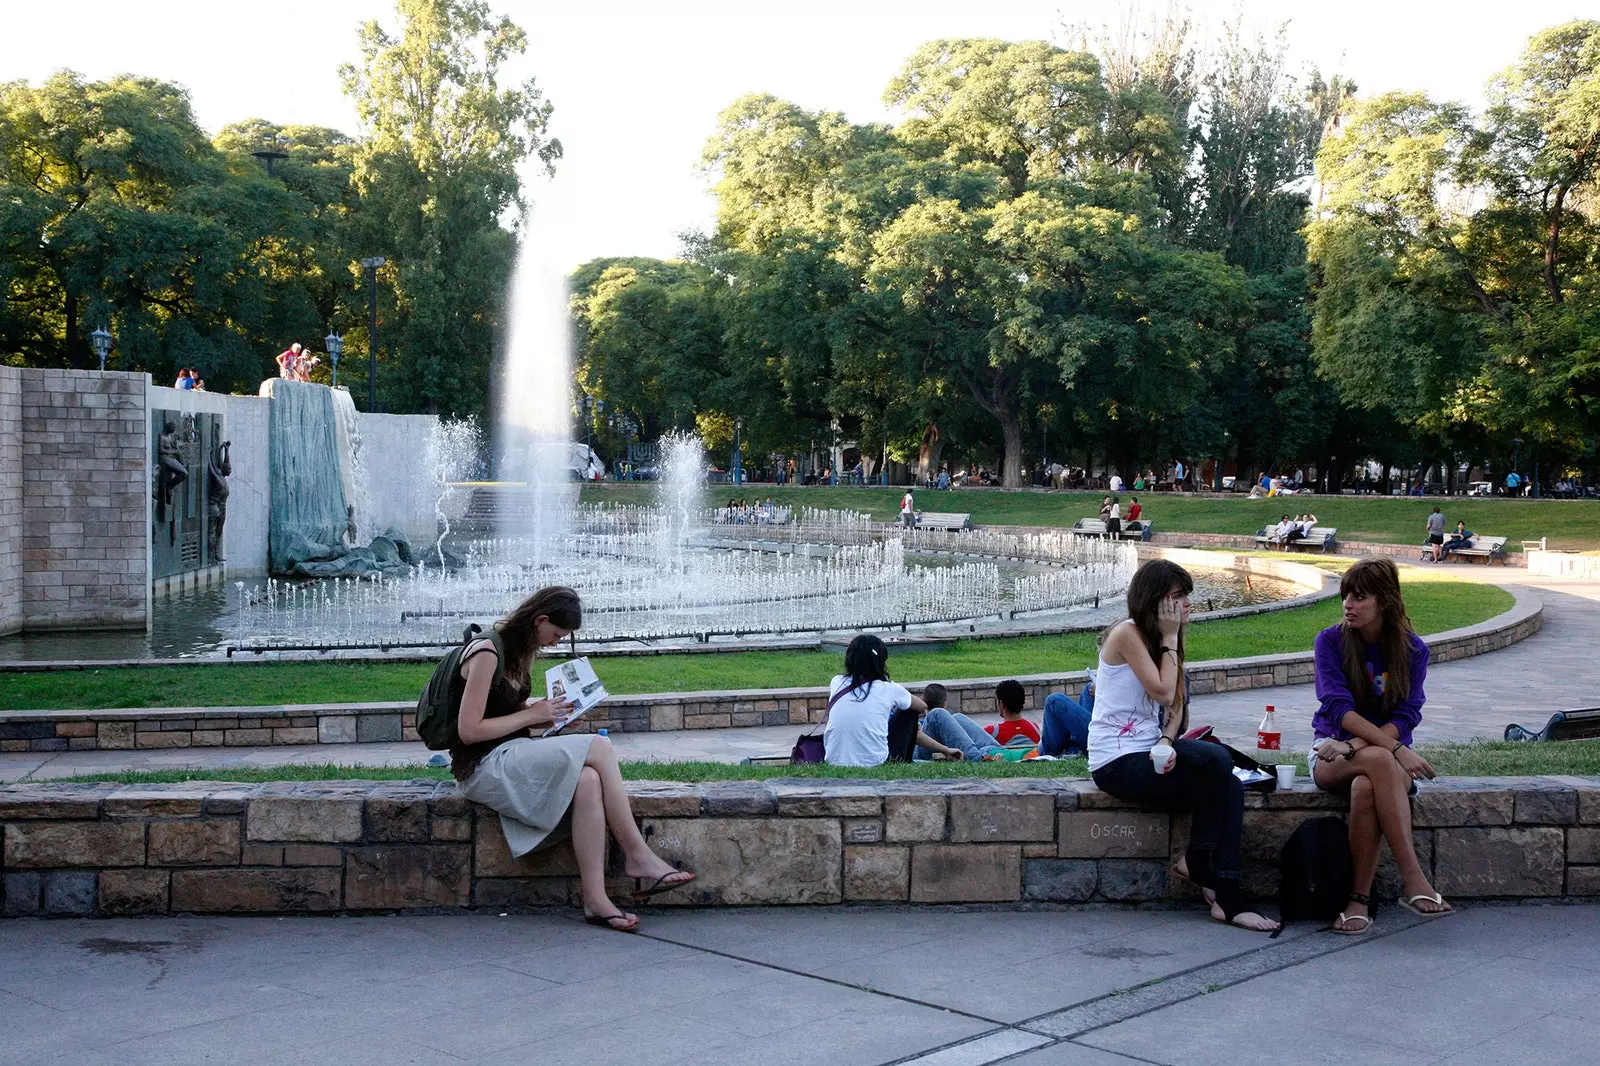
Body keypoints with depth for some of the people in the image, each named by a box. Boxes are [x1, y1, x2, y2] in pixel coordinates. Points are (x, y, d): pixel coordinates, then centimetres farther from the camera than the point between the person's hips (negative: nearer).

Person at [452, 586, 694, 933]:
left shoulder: (514, 653, 17)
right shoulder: (486, 654, -13)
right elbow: (469, 731, -17)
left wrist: (546, 711, 5)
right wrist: (530, 715, -11)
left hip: (510, 760, 9)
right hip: (486, 767, -9)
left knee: (588, 781, -22)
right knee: (599, 747, -21)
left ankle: (595, 898, -30)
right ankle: (638, 858, -16)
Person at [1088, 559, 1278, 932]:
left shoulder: (1157, 638, 17)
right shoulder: (1127, 634, -9)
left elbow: (1176, 706, 8)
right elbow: (1163, 693, -16)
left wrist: (1167, 741, -13)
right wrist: (1169, 638, -6)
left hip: (1147, 755, 8)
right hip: (1117, 761, -8)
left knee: (1230, 787, -15)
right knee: (1216, 759, -25)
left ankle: (1228, 900, -18)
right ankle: (1196, 861, -8)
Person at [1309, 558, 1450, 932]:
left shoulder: (1412, 649, 3)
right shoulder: (1329, 641, -2)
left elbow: (1407, 715, -6)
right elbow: (1338, 708, -15)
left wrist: (1356, 745, -23)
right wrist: (1396, 749, -27)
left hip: (1387, 752, 1)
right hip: (1331, 752, -1)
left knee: (1365, 789, -37)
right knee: (1380, 760, -37)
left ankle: (1360, 899, -31)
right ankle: (1413, 880, -40)